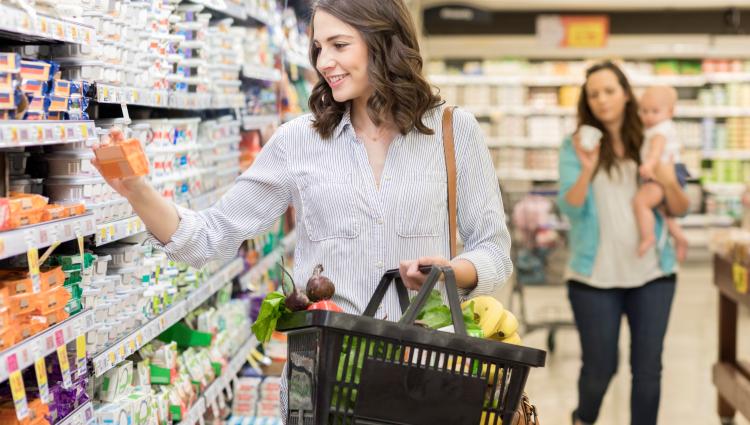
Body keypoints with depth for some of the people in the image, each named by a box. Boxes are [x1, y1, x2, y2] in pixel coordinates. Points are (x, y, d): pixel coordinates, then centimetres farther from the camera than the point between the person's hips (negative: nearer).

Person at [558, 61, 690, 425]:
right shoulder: (575, 145, -3)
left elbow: (679, 210, 5)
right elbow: (569, 207, -12)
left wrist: (669, 183, -17)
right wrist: (587, 170, -30)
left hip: (652, 274, 2)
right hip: (595, 276, -2)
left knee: (648, 368, 5)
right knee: (600, 367, 7)